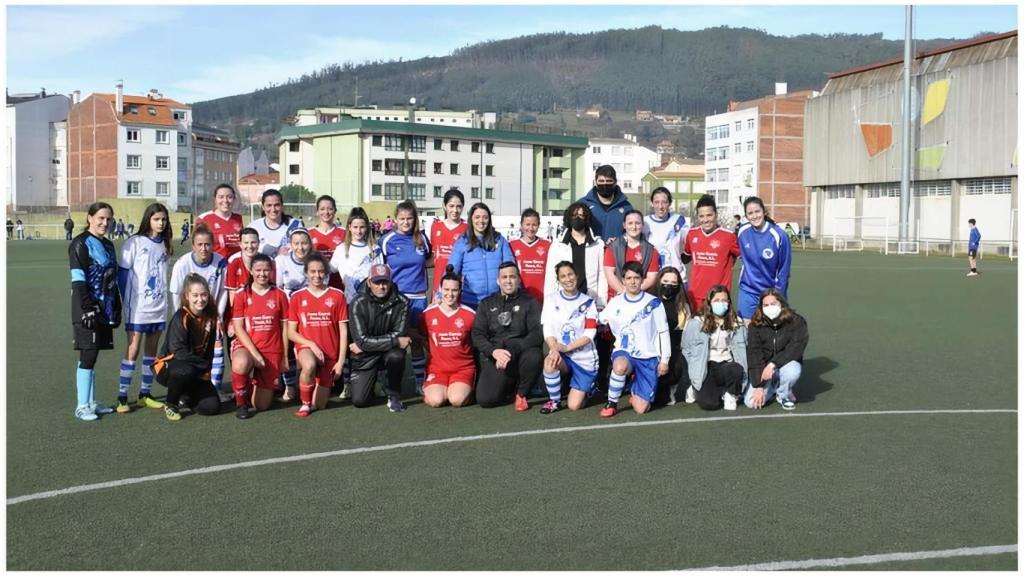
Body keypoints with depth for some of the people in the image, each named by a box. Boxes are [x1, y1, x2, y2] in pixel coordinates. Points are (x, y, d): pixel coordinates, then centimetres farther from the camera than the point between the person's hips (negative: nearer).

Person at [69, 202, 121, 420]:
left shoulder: (108, 245, 16)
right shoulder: (80, 244, -8)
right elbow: (78, 280, -14)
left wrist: (117, 309, 17)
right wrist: (88, 309, -20)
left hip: (104, 311, 7)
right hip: (88, 310, -7)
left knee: (92, 356, 12)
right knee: (88, 356, -5)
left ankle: (91, 402, 18)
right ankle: (82, 406, 1)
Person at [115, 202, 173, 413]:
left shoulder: (165, 245, 9)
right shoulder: (135, 243, -6)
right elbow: (123, 274, -5)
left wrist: (164, 299, 5)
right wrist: (127, 301, -8)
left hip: (159, 307, 5)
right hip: (137, 308, -5)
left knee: (151, 350, 10)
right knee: (132, 350, -5)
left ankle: (145, 394, 19)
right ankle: (122, 398, 0)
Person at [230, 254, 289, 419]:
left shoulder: (279, 295, 3)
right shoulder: (241, 294, -1)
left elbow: (284, 328, 7)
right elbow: (238, 328, -5)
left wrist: (285, 357, 5)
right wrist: (254, 353, -15)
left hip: (272, 352, 2)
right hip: (246, 346, -2)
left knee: (262, 405, 1)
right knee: (241, 364, -41)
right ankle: (240, 402, -13)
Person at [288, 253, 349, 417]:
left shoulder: (337, 296, 1)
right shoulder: (297, 297, 2)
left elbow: (343, 331, 2)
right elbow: (291, 333, 2)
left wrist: (341, 361, -4)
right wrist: (311, 344, -14)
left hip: (330, 354, 1)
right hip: (306, 346, -1)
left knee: (319, 405, 0)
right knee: (309, 365, -39)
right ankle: (305, 404, -13)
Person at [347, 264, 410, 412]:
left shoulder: (400, 302, -13)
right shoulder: (358, 303, -16)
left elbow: (400, 334, -18)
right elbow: (362, 341, -22)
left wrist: (366, 344, -19)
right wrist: (395, 341, -24)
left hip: (389, 351, 0)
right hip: (365, 357, 0)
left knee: (396, 355, -35)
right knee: (359, 400, -12)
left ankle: (394, 396, -8)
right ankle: (367, 381, 25)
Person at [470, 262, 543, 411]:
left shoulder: (529, 302, 6)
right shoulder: (486, 304, 14)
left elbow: (538, 333, -8)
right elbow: (477, 335, 3)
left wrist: (513, 352, -22)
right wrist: (493, 351, -18)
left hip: (520, 352, -1)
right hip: (493, 357, 1)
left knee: (534, 356, -36)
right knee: (485, 399, -20)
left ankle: (521, 393, -6)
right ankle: (508, 387, 17)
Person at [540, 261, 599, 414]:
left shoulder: (588, 302, -1)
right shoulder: (551, 299, 2)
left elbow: (590, 334, -9)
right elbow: (547, 330, -5)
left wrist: (567, 347, -21)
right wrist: (555, 350, -24)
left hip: (584, 358, -1)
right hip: (561, 354, 1)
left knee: (574, 405, -8)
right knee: (550, 363, -37)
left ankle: (587, 387, 28)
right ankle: (554, 401, -10)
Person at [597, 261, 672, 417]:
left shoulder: (653, 303, -3)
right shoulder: (615, 303, 2)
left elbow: (663, 332, 2)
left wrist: (664, 360, 1)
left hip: (648, 358, 0)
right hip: (624, 353, 0)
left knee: (641, 409, -9)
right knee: (620, 366, -41)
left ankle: (635, 389, 28)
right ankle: (611, 403, -15)